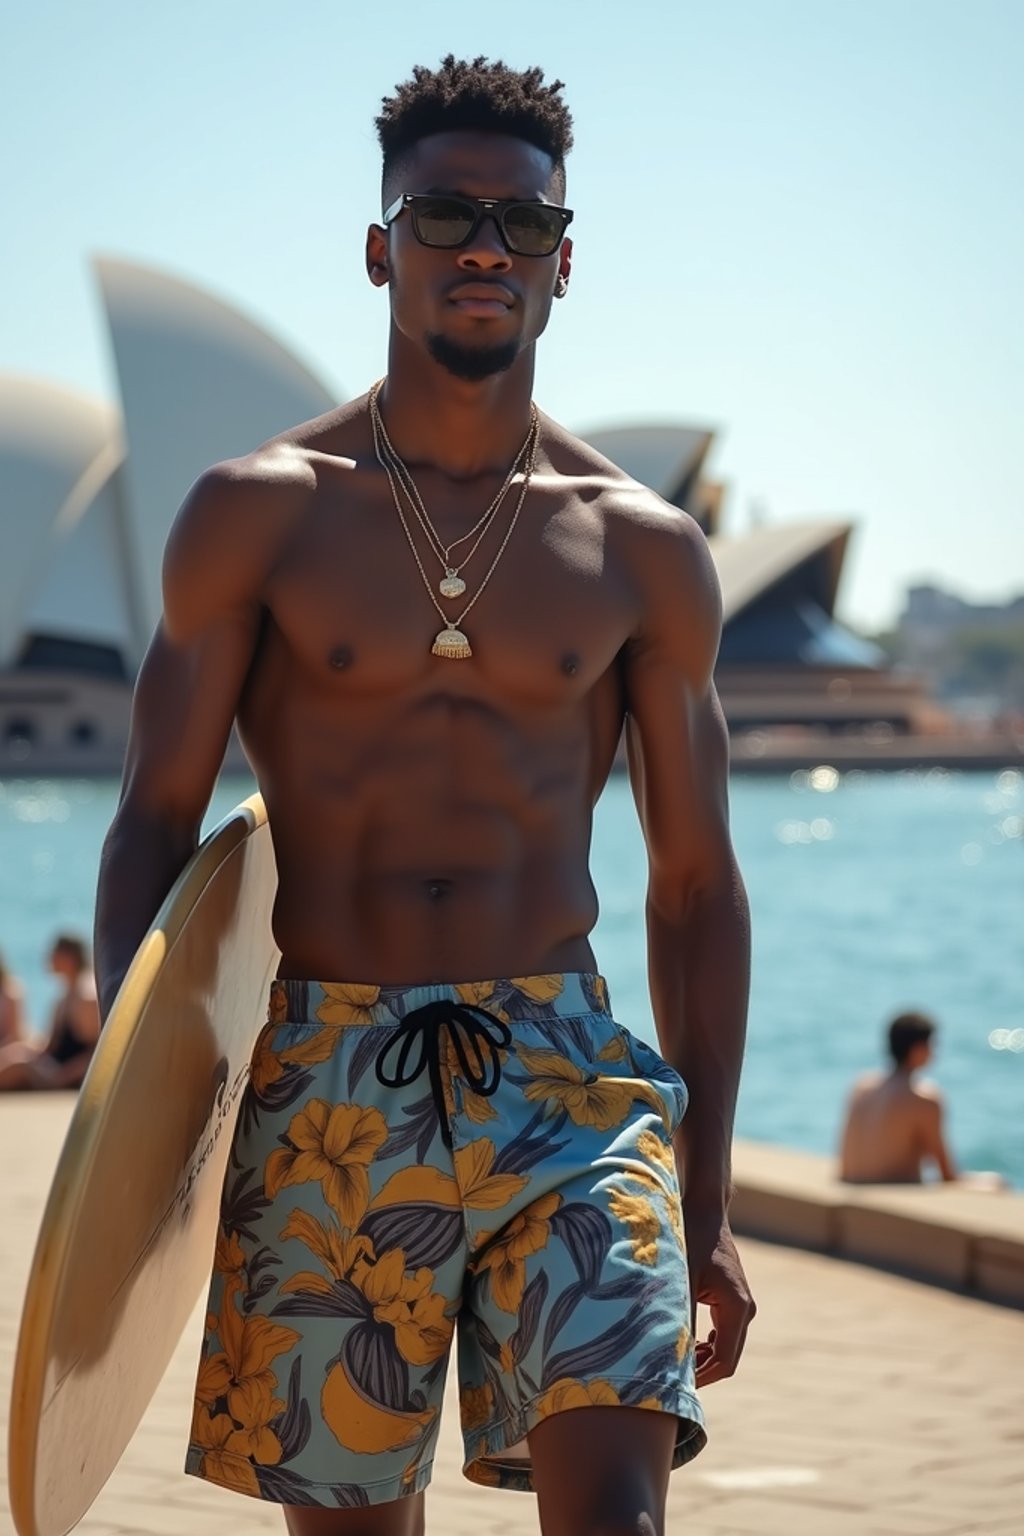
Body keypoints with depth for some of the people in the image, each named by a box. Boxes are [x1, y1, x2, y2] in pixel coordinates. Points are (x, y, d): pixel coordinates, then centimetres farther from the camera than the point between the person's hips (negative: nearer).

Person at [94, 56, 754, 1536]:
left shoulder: (646, 552, 8)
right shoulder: (256, 514, 4)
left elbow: (695, 884, 12)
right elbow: (154, 822, 3)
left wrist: (708, 1207, 9)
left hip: (566, 1080, 0)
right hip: (321, 1090, 0)